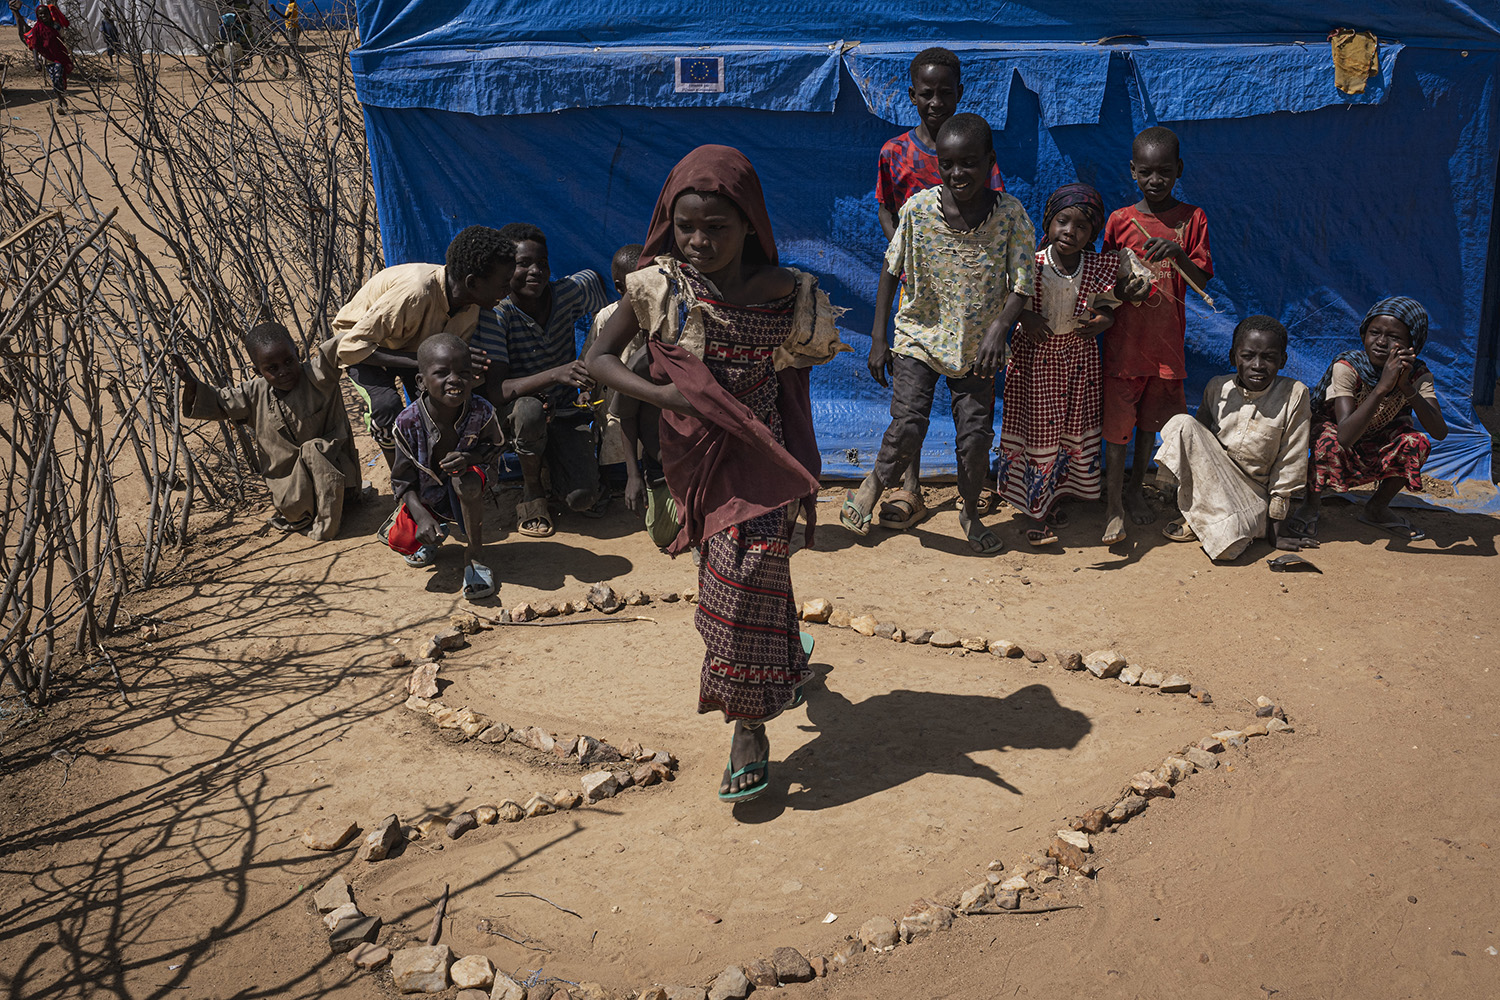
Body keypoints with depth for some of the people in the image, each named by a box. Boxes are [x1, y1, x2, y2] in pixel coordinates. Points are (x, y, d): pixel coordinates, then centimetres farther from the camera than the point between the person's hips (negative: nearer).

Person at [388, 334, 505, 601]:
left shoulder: (481, 412, -22)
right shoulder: (408, 422, -23)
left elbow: (494, 447, -2)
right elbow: (403, 480, -14)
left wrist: (469, 458, -26)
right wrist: (422, 517, -30)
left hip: (465, 497, -1)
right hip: (425, 497, 1)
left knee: (466, 480, -36)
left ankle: (474, 555, -15)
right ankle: (438, 534, 20)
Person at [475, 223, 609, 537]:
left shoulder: (567, 292, -13)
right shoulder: (496, 313, -23)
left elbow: (594, 278, 13)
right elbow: (495, 391, -32)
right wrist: (556, 374, -46)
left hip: (566, 411, 2)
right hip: (515, 415, -2)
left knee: (583, 498, -20)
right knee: (529, 408, -40)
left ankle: (552, 460, 18)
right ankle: (531, 490, -10)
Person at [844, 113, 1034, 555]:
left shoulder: (1011, 215, -14)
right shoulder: (918, 208, -13)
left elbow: (1022, 285, -12)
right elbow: (892, 269, -1)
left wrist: (999, 326, -31)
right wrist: (878, 337, -1)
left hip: (977, 346, 1)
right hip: (920, 336, -1)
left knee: (976, 436, 3)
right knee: (907, 427, -12)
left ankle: (971, 512, 30)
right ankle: (873, 486, 20)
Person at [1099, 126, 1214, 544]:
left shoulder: (1192, 219, 0)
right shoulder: (1119, 220, -1)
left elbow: (1203, 282, -6)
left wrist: (1178, 255, -23)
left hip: (1167, 341, 1)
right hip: (1123, 340, -1)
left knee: (1150, 420, 14)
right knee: (1117, 422, -1)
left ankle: (1136, 488, 31)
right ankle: (1113, 503, 7)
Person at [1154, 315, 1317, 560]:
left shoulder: (1294, 395, -11)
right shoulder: (1218, 387, -2)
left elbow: (1289, 466, -8)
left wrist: (1276, 530, -7)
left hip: (1254, 493, -3)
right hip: (1211, 482, 3)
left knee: (1227, 543, -35)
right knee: (1182, 423, -24)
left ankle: (1199, 523, 1)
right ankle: (1194, 512, -12)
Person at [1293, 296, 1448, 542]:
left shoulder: (1418, 375, -20)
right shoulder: (1347, 367, -32)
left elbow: (1440, 432, -33)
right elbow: (1345, 436, -43)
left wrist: (1407, 388, -44)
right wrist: (1383, 387, -51)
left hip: (1376, 442, 4)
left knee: (1416, 442, -24)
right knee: (1329, 442, -36)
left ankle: (1377, 508, 1)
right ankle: (1311, 506, -7)